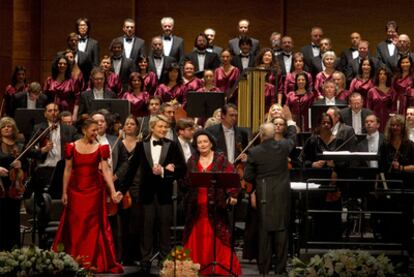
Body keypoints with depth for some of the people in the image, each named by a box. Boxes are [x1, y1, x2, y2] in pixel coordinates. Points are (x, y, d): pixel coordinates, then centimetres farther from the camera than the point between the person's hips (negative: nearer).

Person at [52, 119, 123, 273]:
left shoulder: (100, 148, -1)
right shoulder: (72, 147, 0)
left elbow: (106, 170, -7)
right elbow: (67, 170, 3)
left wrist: (113, 191, -16)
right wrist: (64, 192, 0)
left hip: (94, 190, 0)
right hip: (75, 190, 0)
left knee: (93, 225, 3)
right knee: (75, 225, 5)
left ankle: (93, 261, 9)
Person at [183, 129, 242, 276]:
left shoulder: (221, 159, 1)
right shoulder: (192, 161, 11)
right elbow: (186, 181, 12)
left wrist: (232, 195, -18)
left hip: (216, 206, -3)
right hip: (196, 207, 3)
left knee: (218, 237, -4)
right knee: (197, 237, 4)